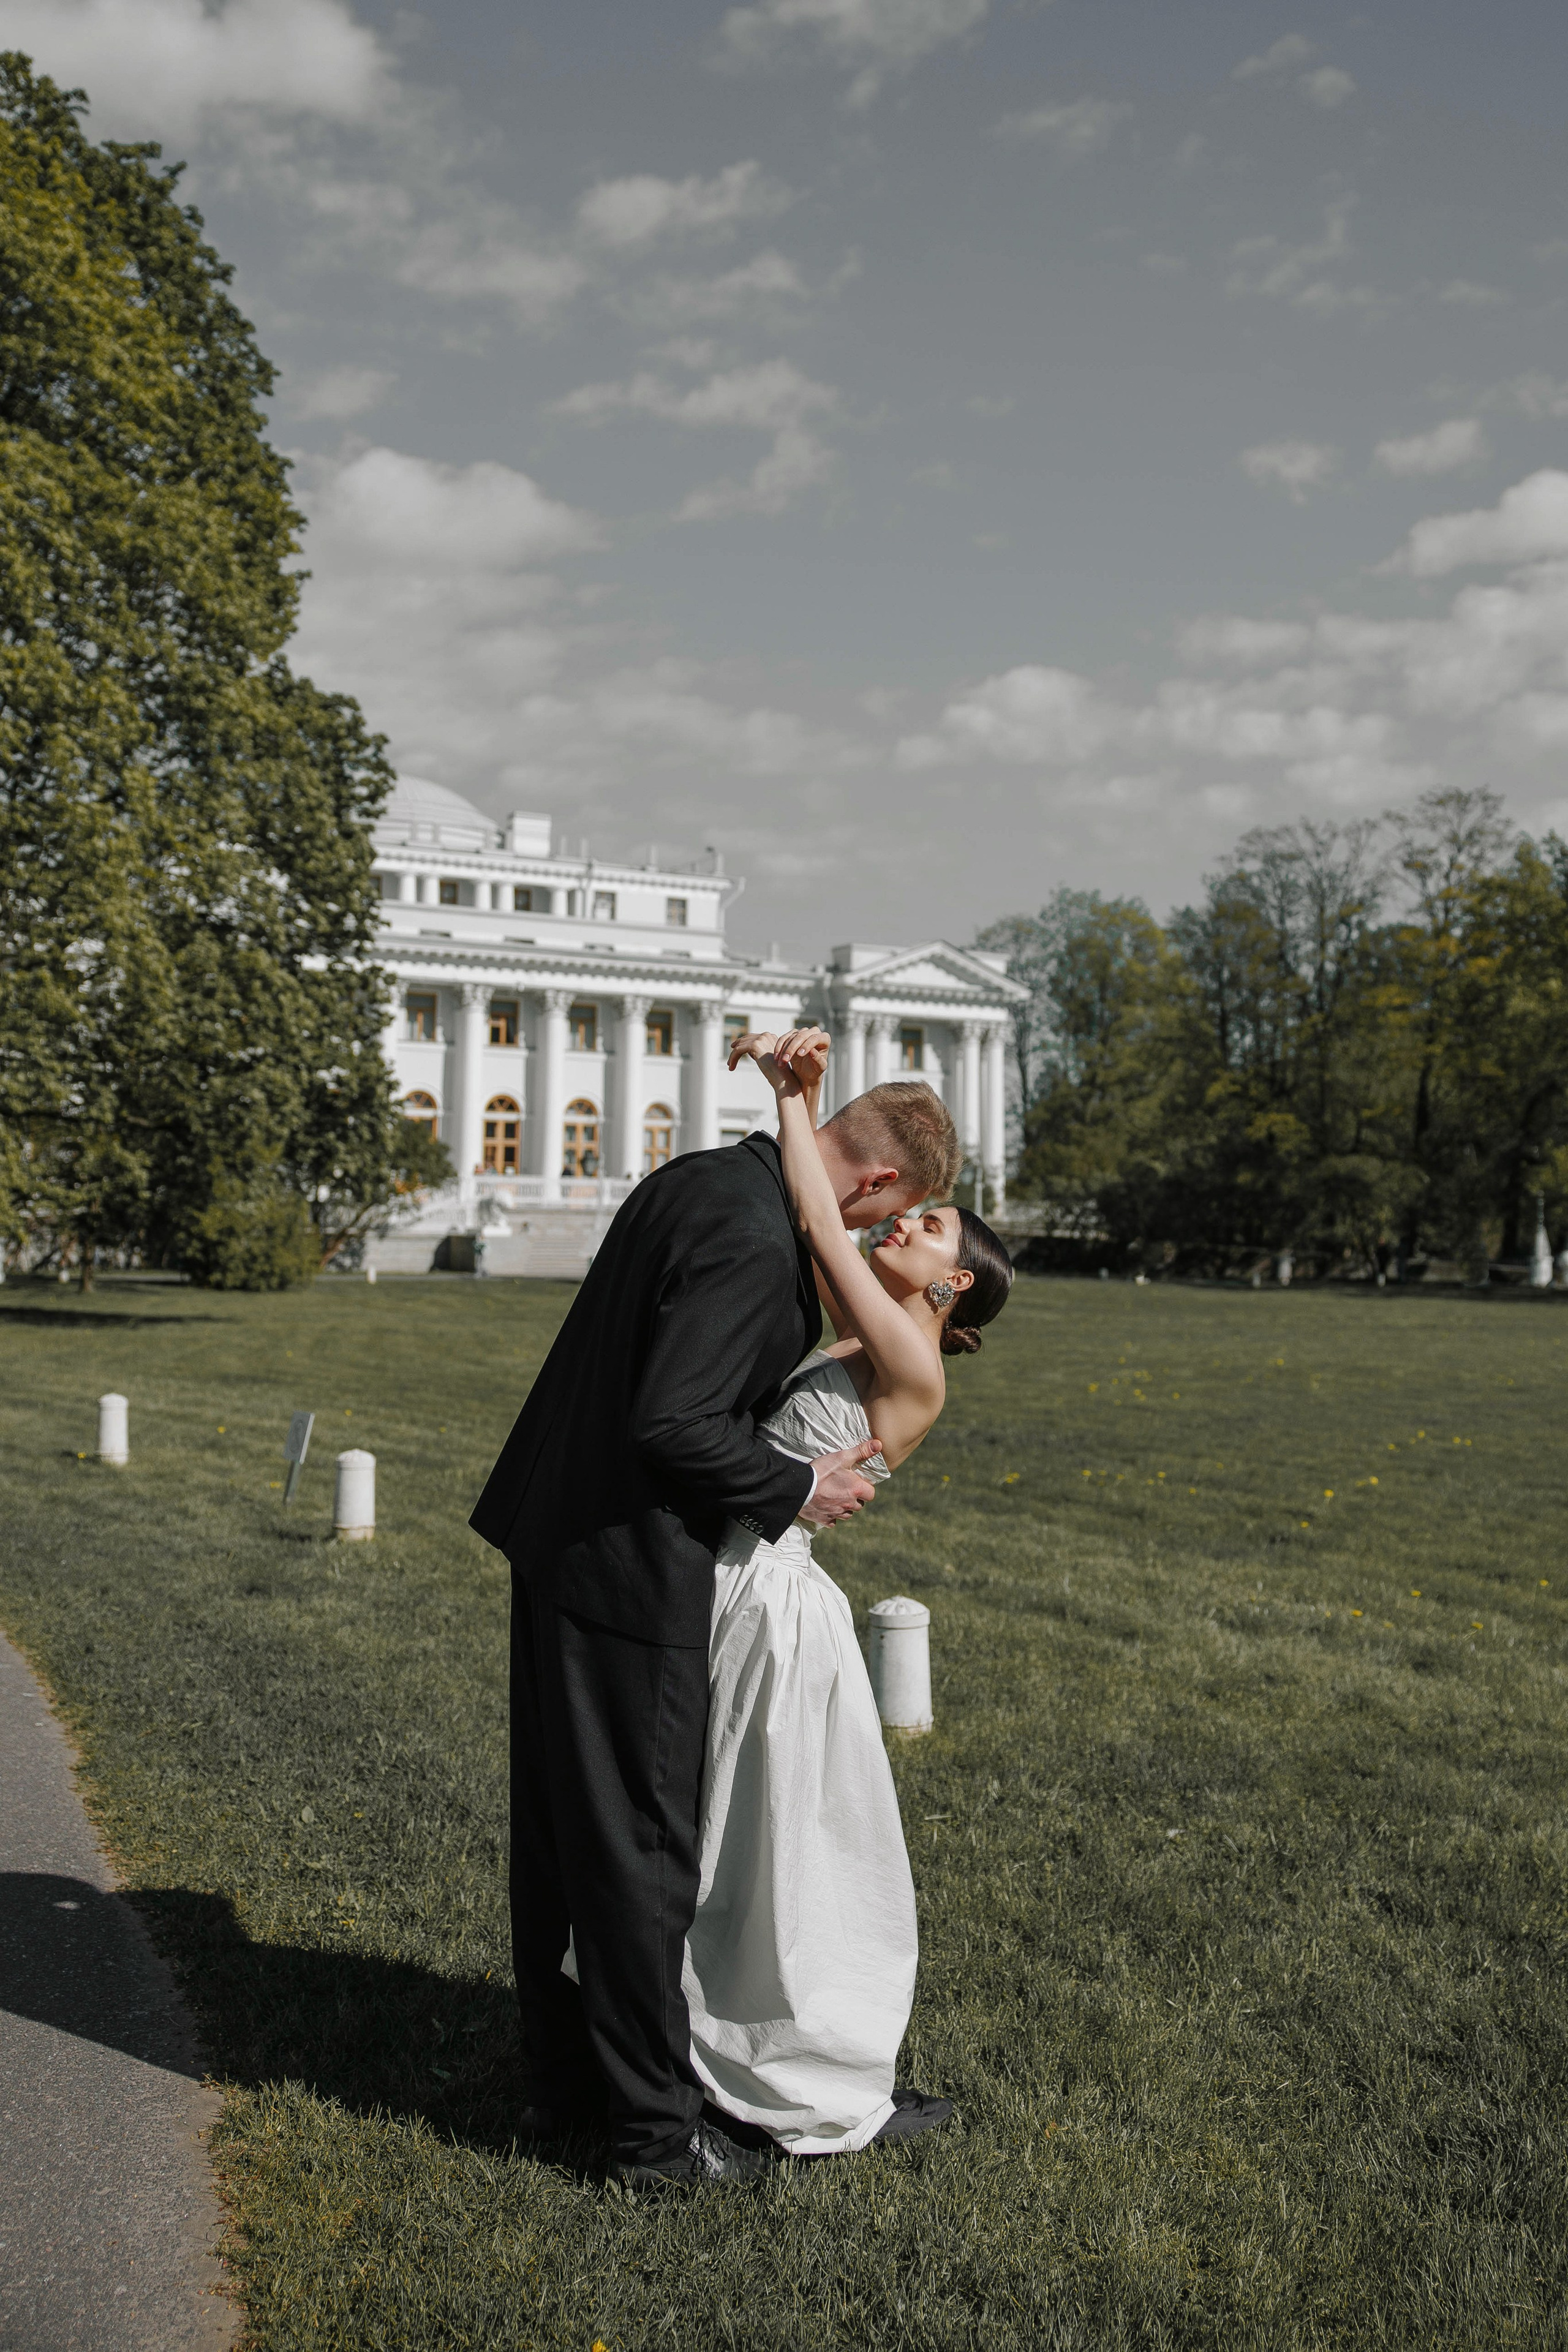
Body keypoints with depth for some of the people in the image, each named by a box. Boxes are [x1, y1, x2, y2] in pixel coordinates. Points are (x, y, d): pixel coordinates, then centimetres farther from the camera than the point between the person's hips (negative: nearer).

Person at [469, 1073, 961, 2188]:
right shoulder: (754, 1238, -23)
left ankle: (561, 2079, 35)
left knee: (561, 1825, 19)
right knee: (638, 1843, 4)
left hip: (559, 1538, 10)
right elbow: (670, 1422, -27)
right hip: (628, 1564, -10)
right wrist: (797, 1490, -14)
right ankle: (656, 2124, 20)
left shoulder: (700, 1178, 7)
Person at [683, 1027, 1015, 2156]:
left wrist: (791, 1100, -10)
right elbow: (823, 1217, 10)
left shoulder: (914, 1373, -13)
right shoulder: (869, 1342, 7)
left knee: (786, 1848, 10)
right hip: (729, 1594, 6)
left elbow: (823, 1226, -18)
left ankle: (832, 2087, 28)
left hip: (769, 1607, -6)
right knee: (737, 1844, 15)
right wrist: (803, 1095, -3)